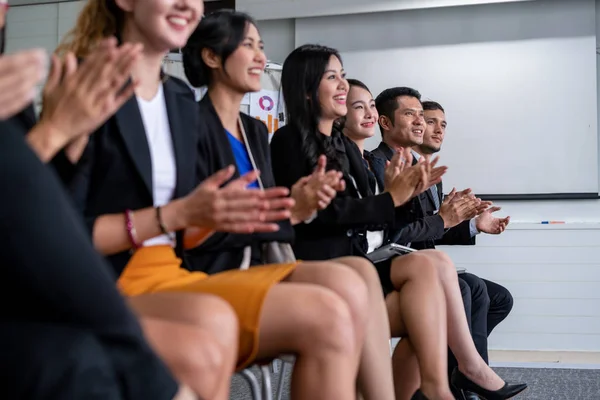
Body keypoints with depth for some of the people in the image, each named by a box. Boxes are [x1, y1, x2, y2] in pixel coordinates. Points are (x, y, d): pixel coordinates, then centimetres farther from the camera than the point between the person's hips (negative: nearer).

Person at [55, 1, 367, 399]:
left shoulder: (183, 101, 15)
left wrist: (217, 214, -5)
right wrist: (178, 213, -19)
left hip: (174, 275, 8)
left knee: (347, 289, -10)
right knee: (324, 317, -22)